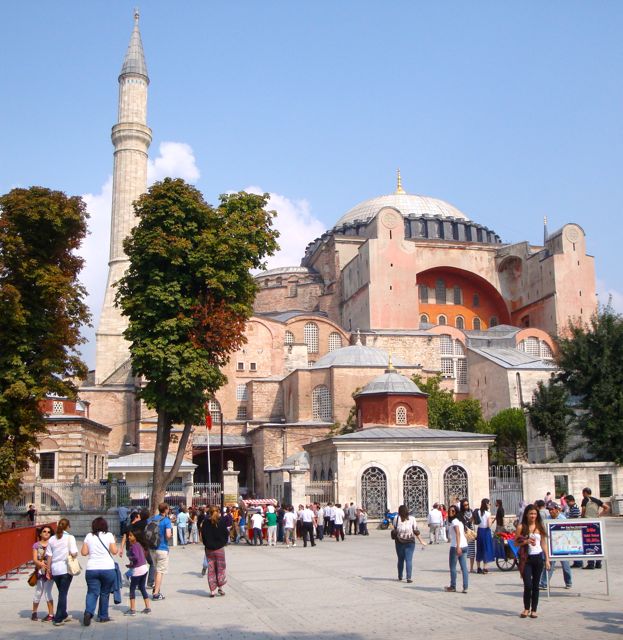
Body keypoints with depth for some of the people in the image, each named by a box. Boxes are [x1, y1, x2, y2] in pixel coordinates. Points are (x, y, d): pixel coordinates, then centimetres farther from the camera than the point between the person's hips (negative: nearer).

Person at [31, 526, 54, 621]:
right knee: (38, 592, 7)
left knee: (47, 592, -6)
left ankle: (51, 614, 1)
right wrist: (40, 564, -25)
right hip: (39, 571, 2)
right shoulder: (36, 545, 4)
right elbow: (34, 559, -4)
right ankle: (34, 612, 29)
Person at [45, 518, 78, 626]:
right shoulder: (70, 537, -8)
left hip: (55, 569, 4)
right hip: (66, 568, -4)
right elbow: (74, 554, -16)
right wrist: (75, 554, 6)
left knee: (61, 592, 19)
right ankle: (58, 619, 2)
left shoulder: (52, 539, 5)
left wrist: (48, 570, 12)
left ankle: (64, 615, 31)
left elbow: (49, 556, 6)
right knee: (63, 593, 3)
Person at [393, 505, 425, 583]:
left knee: (400, 559, 15)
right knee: (409, 560, -1)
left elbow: (394, 528, 0)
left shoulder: (397, 518, -5)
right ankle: (409, 577, -11)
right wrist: (421, 541, 9)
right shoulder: (412, 518, -1)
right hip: (410, 542, 0)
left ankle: (400, 576, 27)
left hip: (399, 542, 0)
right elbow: (416, 531, 1)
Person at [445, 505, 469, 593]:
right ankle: (465, 587, 2)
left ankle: (453, 587, 12)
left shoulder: (454, 521, -10)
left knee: (453, 567, 5)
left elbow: (458, 534, -21)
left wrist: (458, 547, -28)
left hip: (456, 546, -8)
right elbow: (464, 534, 16)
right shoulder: (460, 521, 16)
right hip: (464, 546, 8)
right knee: (464, 567, 4)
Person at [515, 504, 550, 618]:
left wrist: (547, 559, 5)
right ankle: (526, 609, 12)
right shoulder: (521, 527, -1)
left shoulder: (540, 527, 7)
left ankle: (534, 610, 16)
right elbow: (515, 543, -1)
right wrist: (526, 542, -18)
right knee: (528, 585, -7)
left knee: (536, 585, 6)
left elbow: (544, 544, 9)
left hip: (538, 558, 2)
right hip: (526, 558, -2)